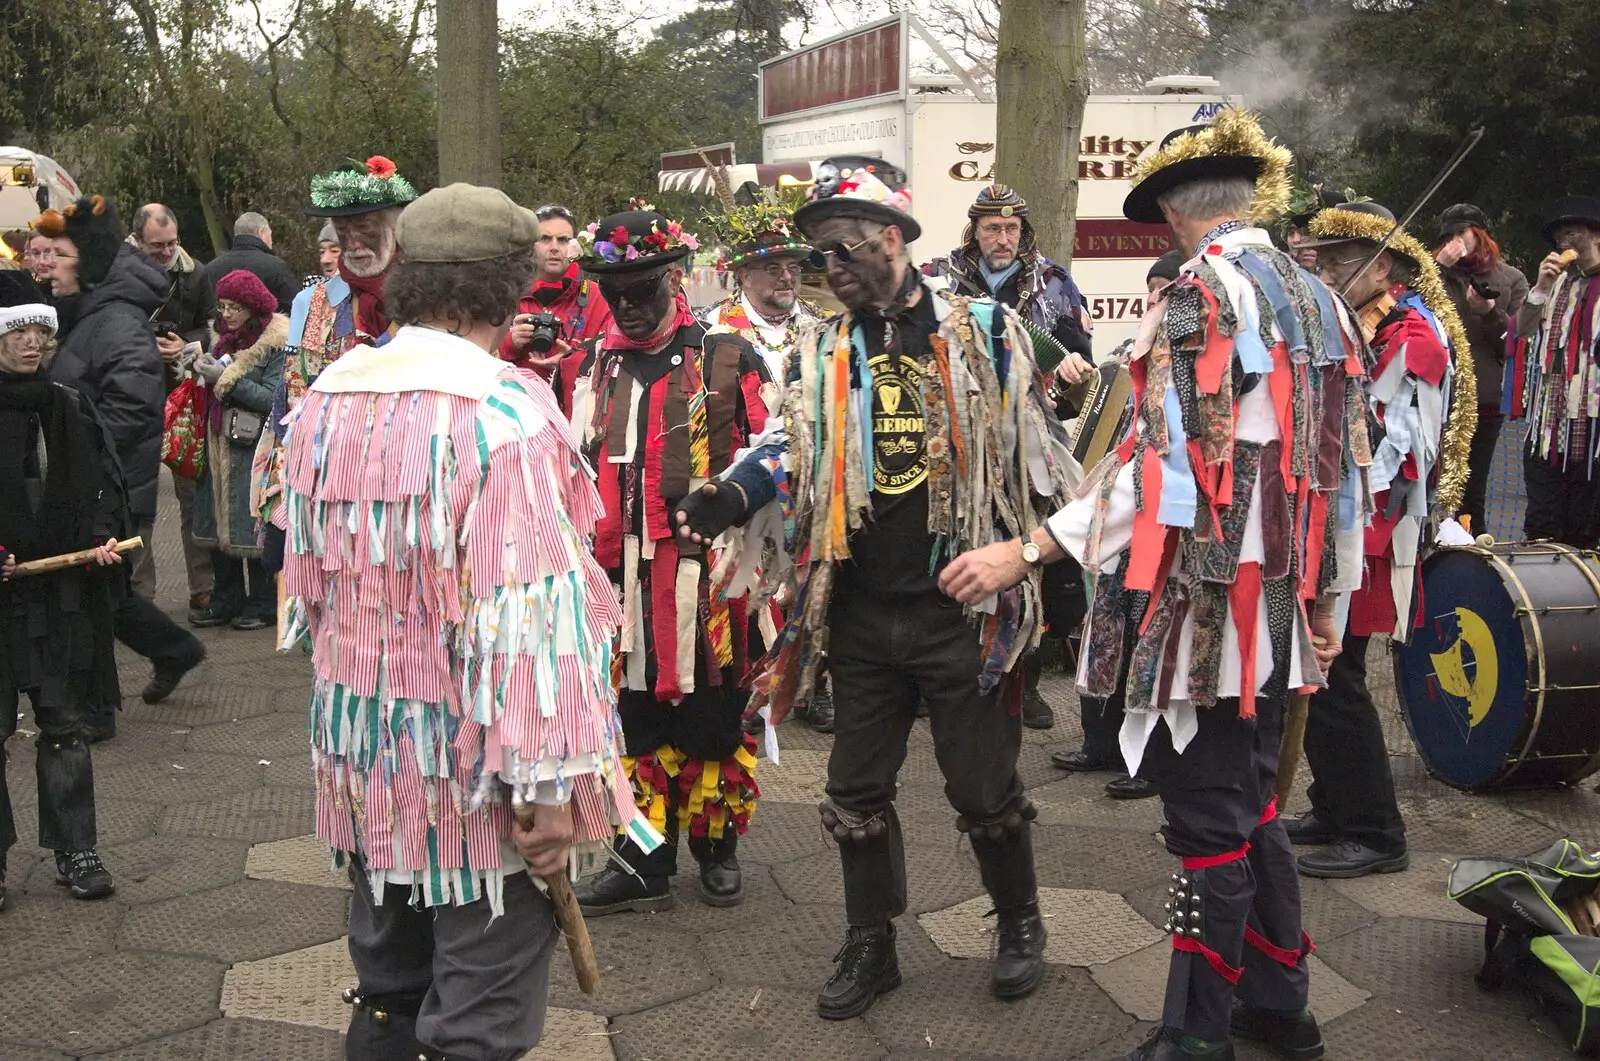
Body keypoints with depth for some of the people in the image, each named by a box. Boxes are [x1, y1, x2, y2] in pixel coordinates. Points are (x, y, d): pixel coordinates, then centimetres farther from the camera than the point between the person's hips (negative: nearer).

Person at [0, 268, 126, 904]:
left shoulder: (71, 411, 6)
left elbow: (105, 483, 14)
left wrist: (103, 536, -4)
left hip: (61, 591, 3)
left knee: (66, 725, 9)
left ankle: (74, 850, 18)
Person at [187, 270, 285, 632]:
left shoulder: (277, 342, -9)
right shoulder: (227, 338, 16)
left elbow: (274, 399, -18)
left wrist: (226, 380, -17)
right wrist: (206, 371, 3)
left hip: (256, 448, -8)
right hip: (221, 444, 8)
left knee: (254, 526, -4)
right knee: (219, 523, 9)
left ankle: (263, 603, 8)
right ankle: (227, 601, 18)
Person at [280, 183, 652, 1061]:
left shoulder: (323, 401, 2)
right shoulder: (503, 410, -18)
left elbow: (306, 576, 11)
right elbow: (527, 618, -22)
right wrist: (544, 784, -16)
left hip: (359, 756, 7)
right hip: (469, 771, -7)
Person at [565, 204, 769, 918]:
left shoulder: (729, 359, -2)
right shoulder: (597, 366, 11)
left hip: (711, 572, -3)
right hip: (627, 576, 4)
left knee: (713, 717, 8)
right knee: (637, 717, 9)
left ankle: (718, 850, 26)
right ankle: (644, 864, 20)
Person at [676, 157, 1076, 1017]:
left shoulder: (983, 331, -2)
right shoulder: (818, 351, 6)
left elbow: (1032, 445, 4)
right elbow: (790, 445, 1)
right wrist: (731, 496, -17)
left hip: (960, 605, -3)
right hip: (859, 613, 4)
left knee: (984, 785, 9)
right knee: (857, 789, 13)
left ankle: (1019, 923, 33)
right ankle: (869, 946, 30)